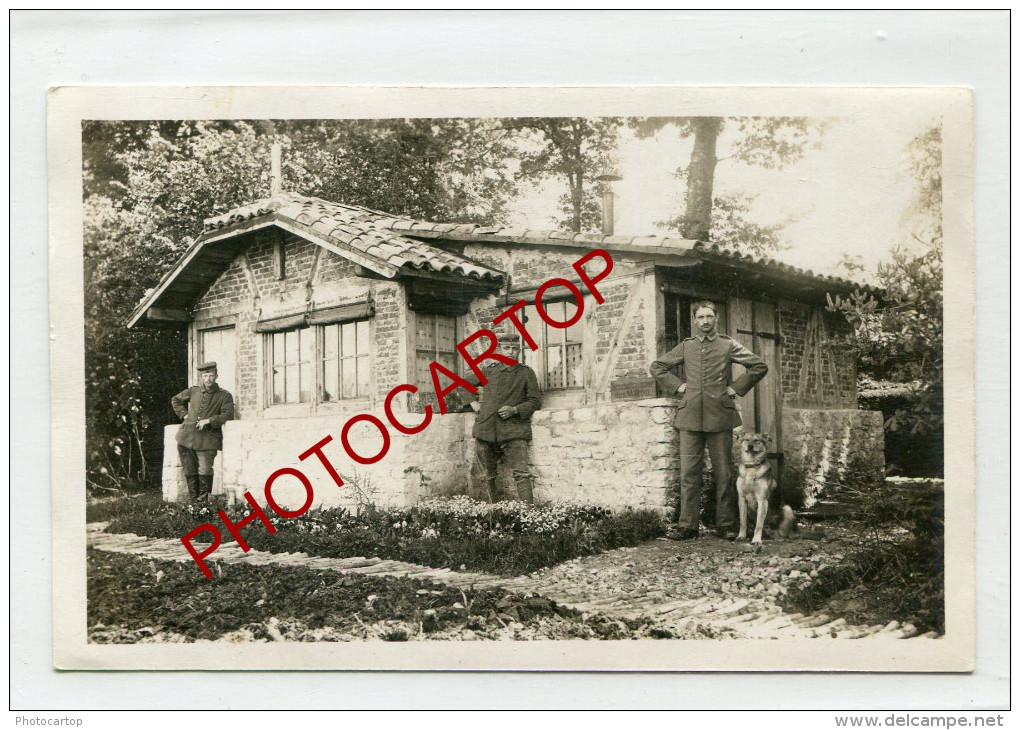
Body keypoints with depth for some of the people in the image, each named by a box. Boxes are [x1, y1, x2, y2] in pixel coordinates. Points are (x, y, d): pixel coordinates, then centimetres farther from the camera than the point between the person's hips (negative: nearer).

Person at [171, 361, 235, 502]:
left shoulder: (224, 396, 4)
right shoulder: (193, 391, 14)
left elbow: (228, 415, -8)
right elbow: (175, 400, 29)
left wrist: (209, 420, -16)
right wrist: (184, 414, 14)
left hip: (207, 439, -4)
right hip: (187, 437, 4)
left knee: (205, 471, -12)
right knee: (190, 472, 7)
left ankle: (203, 500, 1)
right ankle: (194, 500, 16)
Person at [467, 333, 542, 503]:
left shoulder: (526, 373, 6)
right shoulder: (489, 371, 12)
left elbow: (535, 401, 5)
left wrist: (515, 410, -9)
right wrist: (473, 402, 12)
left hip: (514, 431, -3)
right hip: (486, 430, 3)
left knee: (521, 473, -16)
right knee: (488, 475, 11)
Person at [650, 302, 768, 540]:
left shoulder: (728, 346, 8)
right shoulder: (685, 347, 14)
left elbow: (759, 366, 7)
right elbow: (657, 367, 21)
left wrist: (737, 388, 2)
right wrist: (677, 386, 10)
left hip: (720, 416, -1)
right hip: (690, 417, 1)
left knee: (723, 473, 2)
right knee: (689, 473, -2)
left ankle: (726, 525, 9)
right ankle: (687, 525, 2)